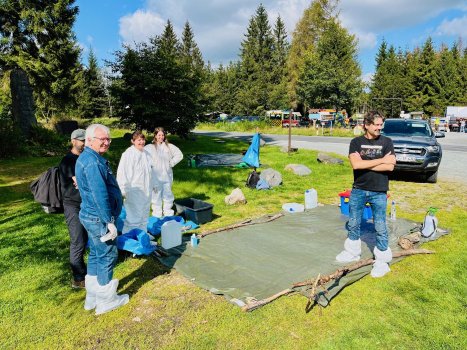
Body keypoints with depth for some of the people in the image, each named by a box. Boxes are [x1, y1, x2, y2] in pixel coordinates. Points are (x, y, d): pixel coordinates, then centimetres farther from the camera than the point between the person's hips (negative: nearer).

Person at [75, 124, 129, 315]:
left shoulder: (88, 158, 13)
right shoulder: (92, 162, -22)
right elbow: (100, 195, -27)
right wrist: (109, 221, -23)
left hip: (92, 217, 11)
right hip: (99, 219, -11)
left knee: (96, 256, 19)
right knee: (107, 256, 2)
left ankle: (92, 297, 32)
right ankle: (106, 300, 17)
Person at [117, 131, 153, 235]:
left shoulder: (146, 154, 10)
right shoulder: (128, 154, -13)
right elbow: (122, 173, -16)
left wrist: (151, 186, 21)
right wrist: (124, 191, -18)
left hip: (146, 191, 8)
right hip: (134, 192, -8)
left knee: (144, 217, 19)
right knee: (133, 219, -9)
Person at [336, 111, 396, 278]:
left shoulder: (386, 142, -2)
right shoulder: (356, 142, -1)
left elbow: (390, 166, -14)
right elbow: (355, 164, -16)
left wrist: (364, 165, -15)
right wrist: (381, 160, -15)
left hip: (378, 192, -2)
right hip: (358, 190, 2)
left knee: (380, 227, 5)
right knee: (353, 224, 14)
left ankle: (382, 261, 19)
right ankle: (353, 252, 33)